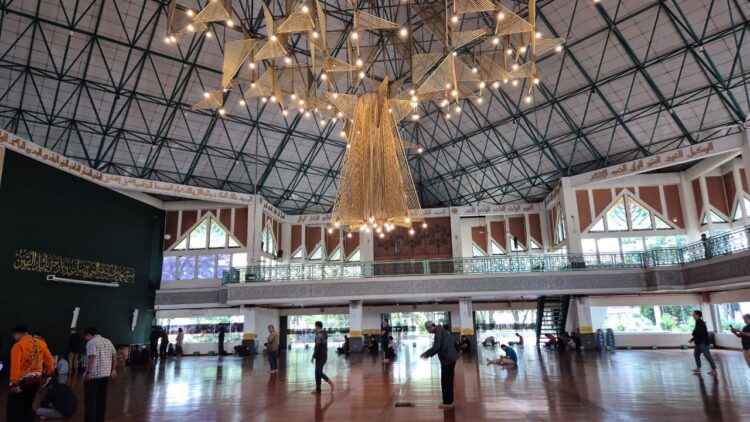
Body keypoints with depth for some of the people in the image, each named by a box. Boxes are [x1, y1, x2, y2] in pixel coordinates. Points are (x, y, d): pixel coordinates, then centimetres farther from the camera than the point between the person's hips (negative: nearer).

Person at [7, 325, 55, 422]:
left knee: (14, 408, 6)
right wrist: (48, 374, 18)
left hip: (22, 381, -6)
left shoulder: (18, 345, -13)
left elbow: (15, 365, -21)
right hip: (37, 379, 6)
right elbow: (50, 360, 9)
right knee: (27, 405, 21)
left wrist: (14, 383, -19)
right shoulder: (41, 343, 6)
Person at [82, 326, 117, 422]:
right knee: (101, 399, 13)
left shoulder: (91, 342, -9)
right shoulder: (108, 341, 15)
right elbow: (114, 355, 16)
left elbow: (92, 357, -21)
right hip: (106, 374, 7)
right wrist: (113, 369, 21)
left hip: (93, 375, -7)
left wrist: (87, 372, -19)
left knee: (90, 400, 0)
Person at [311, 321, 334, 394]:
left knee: (319, 372, -10)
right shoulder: (324, 334, 14)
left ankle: (331, 383, -17)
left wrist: (313, 357, -16)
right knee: (317, 372, 10)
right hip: (324, 356, 10)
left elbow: (317, 347, -20)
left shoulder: (319, 335, -16)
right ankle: (318, 389, 11)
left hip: (320, 357, -10)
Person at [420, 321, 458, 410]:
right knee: (448, 381, 16)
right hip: (449, 358, 10)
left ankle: (448, 403, 5)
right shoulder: (440, 331, 17)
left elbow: (436, 346, -21)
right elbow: (439, 347, 21)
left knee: (445, 381, -2)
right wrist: (429, 354, 15)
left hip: (448, 359, -10)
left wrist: (426, 353, -13)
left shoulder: (439, 330, -13)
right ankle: (448, 401, 24)